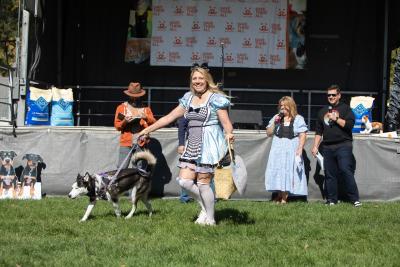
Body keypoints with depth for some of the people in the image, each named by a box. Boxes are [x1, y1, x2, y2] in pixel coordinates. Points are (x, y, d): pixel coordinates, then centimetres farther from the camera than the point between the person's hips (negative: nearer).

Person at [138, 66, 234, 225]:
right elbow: (169, 117, 17)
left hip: (209, 145, -7)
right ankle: (205, 207, 20)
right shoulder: (189, 99, 14)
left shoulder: (215, 98, -5)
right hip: (192, 146, 7)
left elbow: (226, 123, -10)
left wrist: (229, 134, -32)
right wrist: (148, 130, 16)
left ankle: (210, 219, 7)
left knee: (202, 182, -7)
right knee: (184, 181, 0)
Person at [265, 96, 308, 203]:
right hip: (278, 149, 3)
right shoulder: (276, 118, 13)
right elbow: (269, 133, 11)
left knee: (289, 172, -5)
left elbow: (302, 136, -2)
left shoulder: (298, 119, 3)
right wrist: (274, 123, -3)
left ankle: (284, 196, -3)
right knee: (277, 172, -3)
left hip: (292, 150, -3)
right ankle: (279, 195, 4)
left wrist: (300, 149, -12)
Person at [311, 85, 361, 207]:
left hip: (343, 146, -5)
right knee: (330, 174, 4)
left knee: (346, 171, -13)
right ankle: (331, 200, 9)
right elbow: (318, 131, 20)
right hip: (328, 147, 5)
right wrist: (315, 146, 13)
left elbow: (349, 124, -9)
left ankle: (355, 199, -11)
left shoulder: (345, 108, 5)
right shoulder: (322, 111, 19)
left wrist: (336, 119, -9)